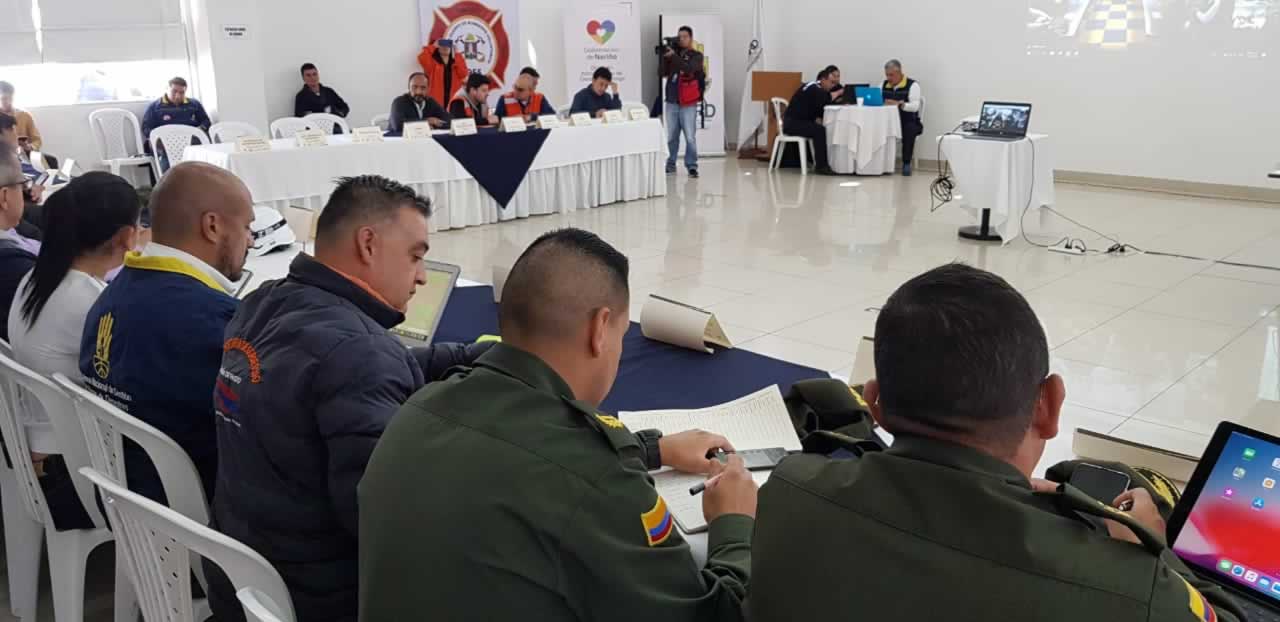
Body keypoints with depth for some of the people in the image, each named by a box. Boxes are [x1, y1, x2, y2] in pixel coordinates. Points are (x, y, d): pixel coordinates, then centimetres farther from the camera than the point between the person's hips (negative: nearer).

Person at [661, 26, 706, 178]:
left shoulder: (696, 56, 2)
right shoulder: (673, 54, 12)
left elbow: (689, 68, -19)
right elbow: (663, 73, 5)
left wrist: (673, 56, -19)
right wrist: (664, 57, -8)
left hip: (688, 103, -3)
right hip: (671, 102, 3)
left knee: (690, 137, -9)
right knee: (671, 136, 6)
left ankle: (691, 166, -4)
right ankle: (670, 164, 15)